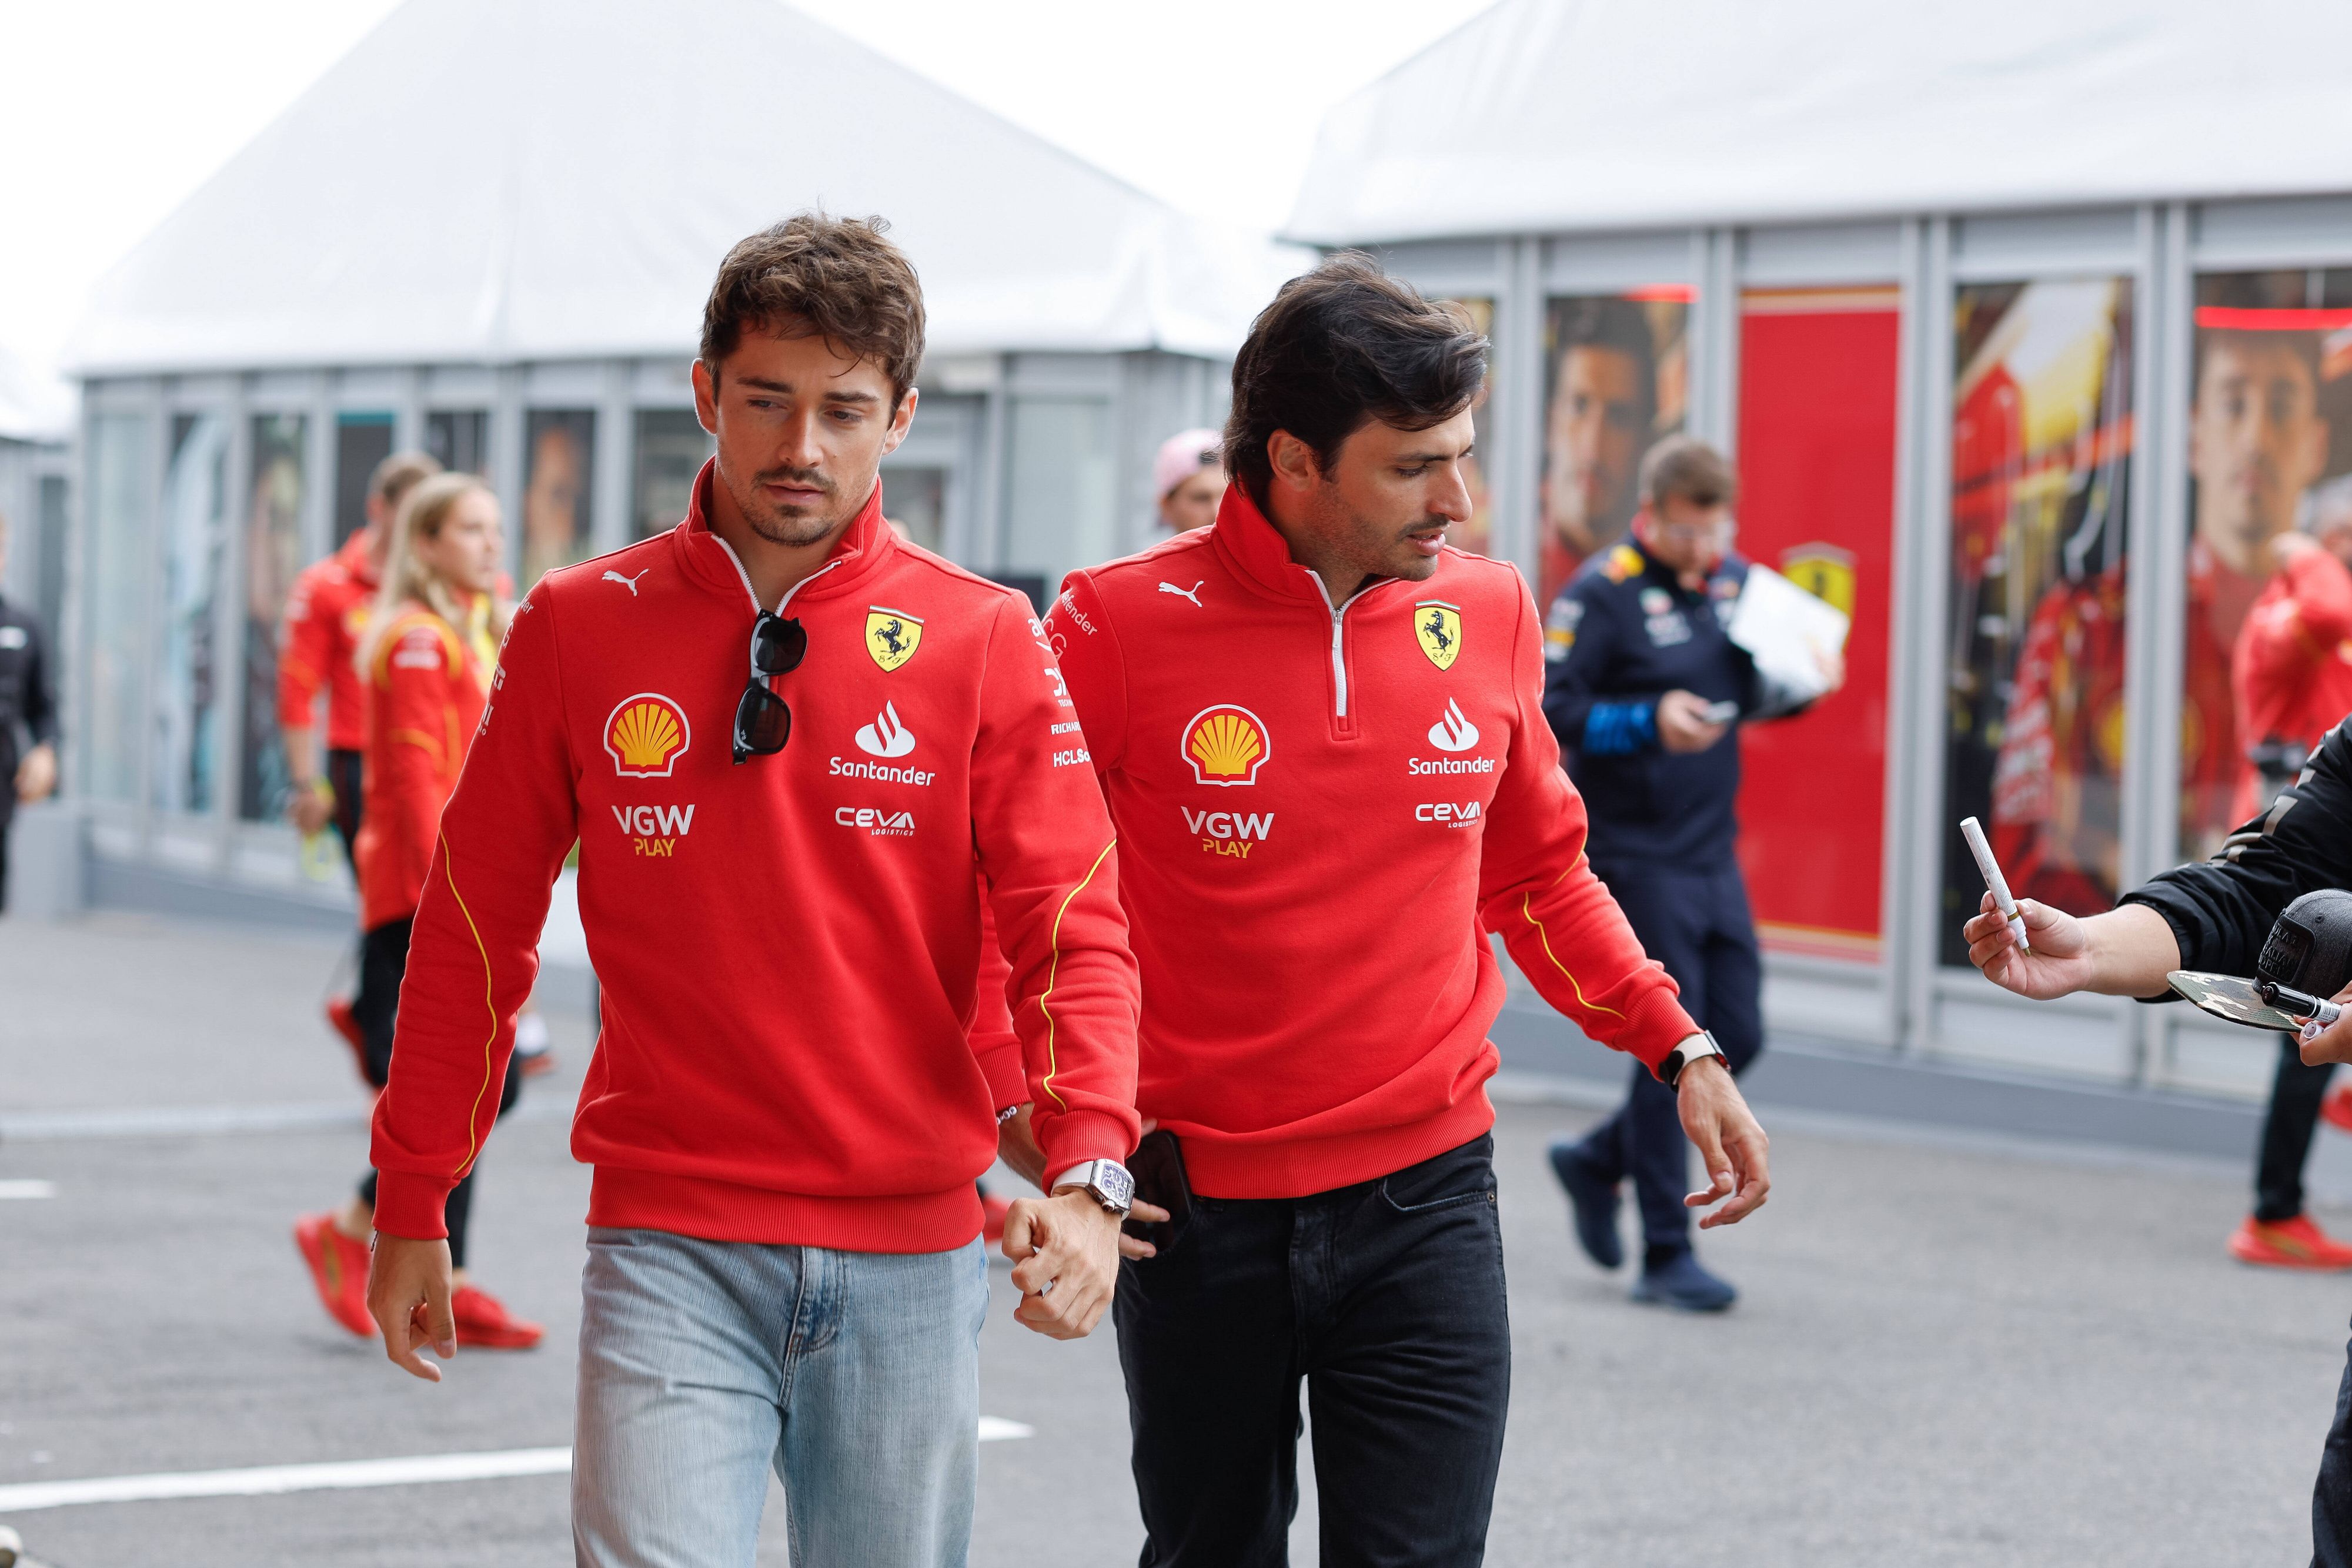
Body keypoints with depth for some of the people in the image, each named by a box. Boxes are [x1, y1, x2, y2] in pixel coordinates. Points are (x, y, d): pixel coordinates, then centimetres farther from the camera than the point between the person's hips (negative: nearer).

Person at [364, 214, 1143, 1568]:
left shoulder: (985, 642, -1)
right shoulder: (580, 629, 2)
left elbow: (1074, 931, -6)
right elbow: (478, 923, 8)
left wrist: (1089, 1173, -23)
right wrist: (413, 1206, 9)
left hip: (912, 1256, 1)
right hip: (671, 1248, -1)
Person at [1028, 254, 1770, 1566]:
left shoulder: (1489, 617, 2)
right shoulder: (1122, 624, -9)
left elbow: (1540, 876, 16)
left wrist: (1682, 1049, 9)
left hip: (1426, 1199, 2)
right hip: (1196, 1206, -2)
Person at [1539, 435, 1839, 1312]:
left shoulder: (1733, 582, 10)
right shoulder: (1602, 593, -10)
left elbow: (1755, 694, 21)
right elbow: (1547, 713, -15)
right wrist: (1649, 722, -25)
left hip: (1713, 854, 7)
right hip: (1635, 856, -7)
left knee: (1737, 1038, 7)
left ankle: (1598, 1162, 28)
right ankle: (1666, 1255, 4)